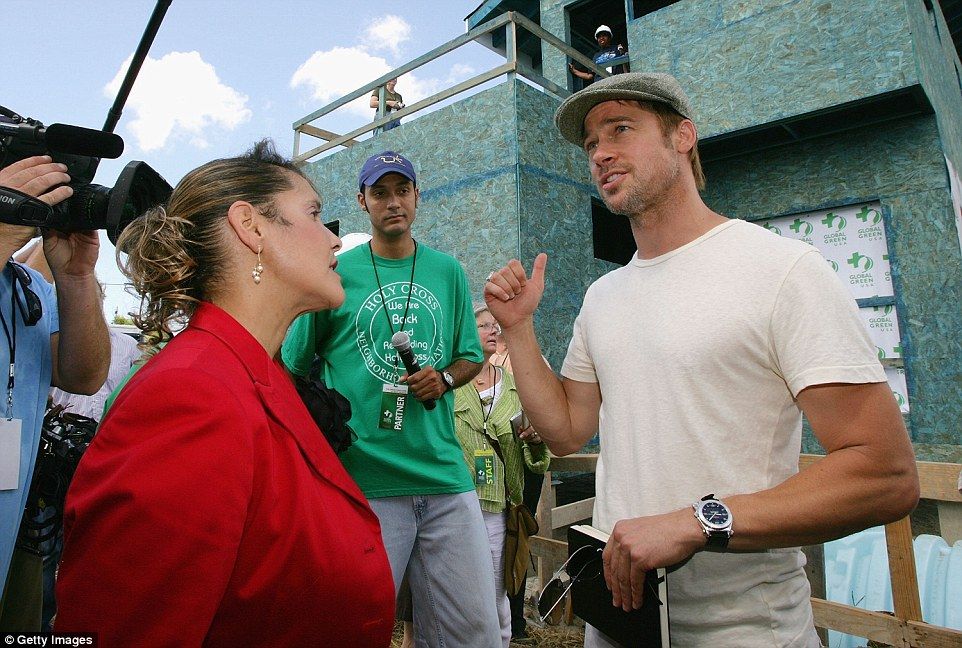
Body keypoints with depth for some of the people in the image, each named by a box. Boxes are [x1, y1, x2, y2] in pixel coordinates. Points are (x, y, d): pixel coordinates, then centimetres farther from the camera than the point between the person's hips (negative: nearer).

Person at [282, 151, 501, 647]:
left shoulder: (448, 271, 10)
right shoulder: (336, 271, 2)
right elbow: (294, 368, 5)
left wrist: (445, 378, -4)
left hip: (444, 472, 3)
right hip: (361, 477, -2)